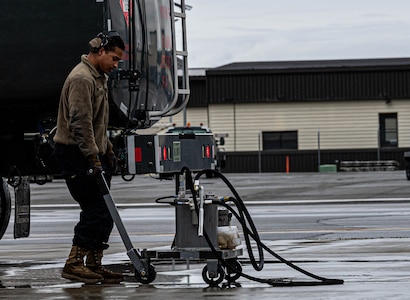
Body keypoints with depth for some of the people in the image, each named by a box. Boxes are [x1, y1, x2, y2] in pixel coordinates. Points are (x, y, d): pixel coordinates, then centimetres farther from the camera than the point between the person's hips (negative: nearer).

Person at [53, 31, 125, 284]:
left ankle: (95, 265, 12)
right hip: (76, 155, -10)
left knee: (103, 212, 8)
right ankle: (74, 264, -9)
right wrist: (93, 159, -25)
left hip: (93, 153, 10)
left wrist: (108, 150, 22)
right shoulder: (82, 78, -16)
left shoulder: (99, 77, 18)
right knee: (96, 209, -13)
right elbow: (80, 124, -23)